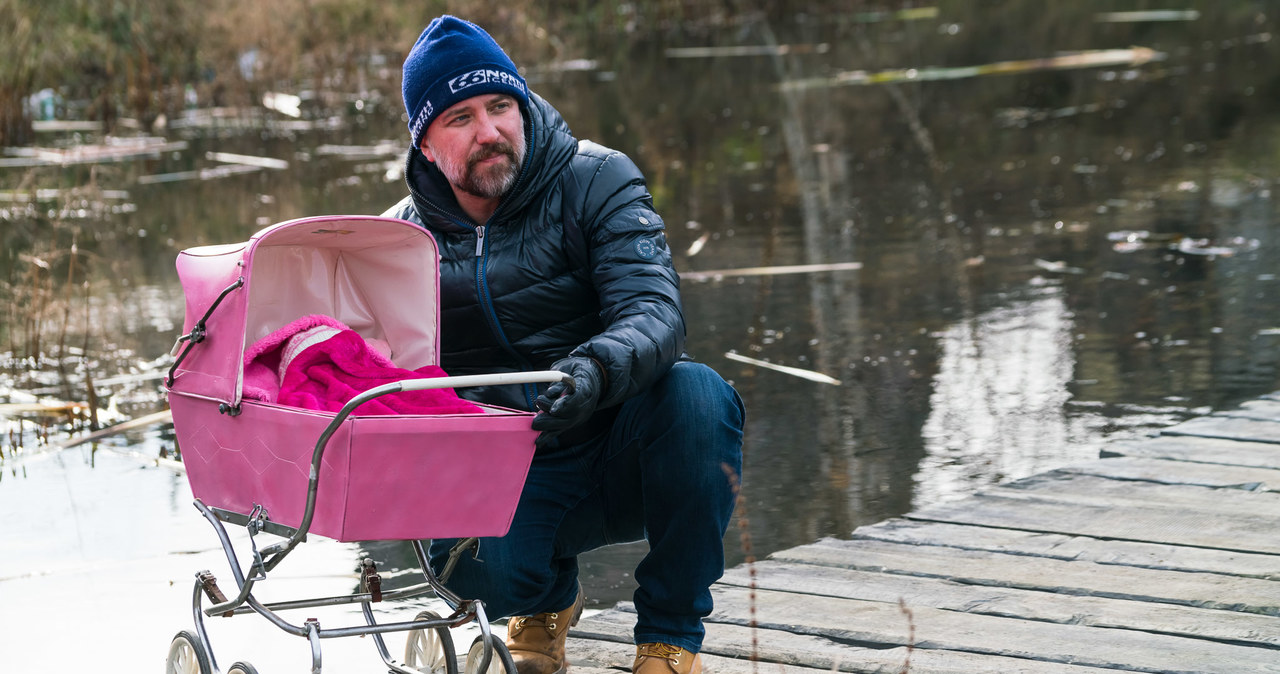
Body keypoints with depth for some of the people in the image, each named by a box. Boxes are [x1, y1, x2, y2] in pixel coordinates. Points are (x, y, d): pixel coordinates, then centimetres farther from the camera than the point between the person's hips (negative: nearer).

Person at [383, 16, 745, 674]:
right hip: (506, 471, 1)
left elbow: (654, 313, -20)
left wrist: (597, 370, -42)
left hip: (616, 448, -1)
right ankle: (549, 597, 11)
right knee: (472, 564, -33)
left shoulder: (597, 181, -5)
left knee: (695, 392, -34)